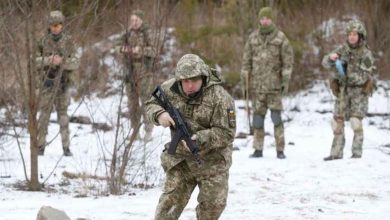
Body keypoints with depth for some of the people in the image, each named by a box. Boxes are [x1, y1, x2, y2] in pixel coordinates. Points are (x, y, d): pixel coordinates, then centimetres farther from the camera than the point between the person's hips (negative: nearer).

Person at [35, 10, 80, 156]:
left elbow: (76, 63, -5)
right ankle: (40, 147, 6)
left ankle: (66, 148, 5)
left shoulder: (68, 41, -1)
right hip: (46, 82, 0)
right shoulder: (43, 41, -2)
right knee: (44, 114, 0)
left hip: (62, 83, 0)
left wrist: (62, 61, -23)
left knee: (63, 114, 2)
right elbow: (35, 61, -4)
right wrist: (49, 60, -21)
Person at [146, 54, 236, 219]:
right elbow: (151, 105, 8)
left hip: (212, 160, -2)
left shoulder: (219, 97, -20)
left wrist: (199, 139, -34)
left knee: (213, 205, -2)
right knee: (171, 200, -7)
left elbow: (226, 133, -20)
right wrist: (160, 114, -17)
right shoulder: (170, 89, -7)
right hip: (180, 158, 2)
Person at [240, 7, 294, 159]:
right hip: (257, 84, 3)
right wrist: (245, 80, 5)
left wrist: (286, 80, -8)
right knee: (258, 117, 4)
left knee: (276, 117, -5)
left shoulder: (280, 38, 0)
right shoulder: (253, 38, 8)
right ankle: (258, 149, 10)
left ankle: (280, 150, -1)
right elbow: (246, 59, 10)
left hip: (274, 84, -3)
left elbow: (288, 59, -1)